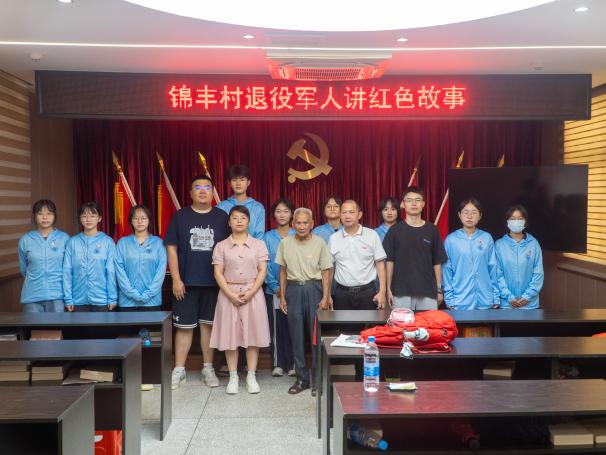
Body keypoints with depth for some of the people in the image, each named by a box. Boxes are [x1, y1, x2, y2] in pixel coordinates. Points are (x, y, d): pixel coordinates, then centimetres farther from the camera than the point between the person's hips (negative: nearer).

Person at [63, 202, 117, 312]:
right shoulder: (72, 242, 1)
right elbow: (67, 272, 1)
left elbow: (111, 272, -4)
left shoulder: (108, 241, -3)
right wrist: (68, 298, -2)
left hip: (101, 300, -1)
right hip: (79, 300, 1)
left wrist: (112, 298, -5)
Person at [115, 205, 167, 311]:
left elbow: (161, 270, -2)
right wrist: (133, 293, -12)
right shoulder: (123, 243, 5)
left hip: (152, 301, 0)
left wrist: (148, 294, -11)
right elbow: (119, 270, -2)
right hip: (127, 301, 0)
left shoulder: (158, 243, 4)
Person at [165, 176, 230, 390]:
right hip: (186, 283, -1)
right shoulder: (180, 217, 3)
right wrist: (176, 279, -6)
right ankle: (179, 370, 15)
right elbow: (171, 248, 1)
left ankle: (208, 369, 20)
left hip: (213, 283, 1)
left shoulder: (222, 217, 5)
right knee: (184, 326, 4)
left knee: (209, 324, 9)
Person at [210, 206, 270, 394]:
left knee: (253, 334, 2)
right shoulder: (221, 246, 4)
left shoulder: (258, 244, 4)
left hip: (253, 293, 0)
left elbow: (262, 271, -1)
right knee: (230, 335, 2)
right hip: (229, 294, 0)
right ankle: (233, 377, 13)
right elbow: (218, 273, -2)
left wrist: (250, 292, -13)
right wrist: (231, 294, -13)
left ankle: (251, 377, 11)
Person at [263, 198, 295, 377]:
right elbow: (265, 264, -1)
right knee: (276, 327, 5)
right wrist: (275, 286, -9)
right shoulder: (268, 237, 3)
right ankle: (278, 364, 14)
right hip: (274, 290, 0)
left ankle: (293, 363, 14)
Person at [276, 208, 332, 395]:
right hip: (293, 290, 3)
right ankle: (301, 378, 19)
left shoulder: (319, 243, -4)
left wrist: (325, 297, -9)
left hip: (314, 289, -2)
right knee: (296, 335, 7)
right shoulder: (285, 243, 3)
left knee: (316, 335, 1)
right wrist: (282, 296, 7)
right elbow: (283, 271, 9)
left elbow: (326, 273, -3)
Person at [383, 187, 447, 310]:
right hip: (401, 291, -1)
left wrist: (439, 289, 4)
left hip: (427, 291, 1)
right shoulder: (395, 230, 1)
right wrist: (388, 288, -1)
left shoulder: (432, 230, 4)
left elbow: (437, 262, 7)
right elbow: (389, 261, 2)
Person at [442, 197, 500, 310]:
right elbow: (447, 270, 1)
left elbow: (493, 268, 6)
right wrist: (449, 299, -2)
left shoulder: (487, 238, 3)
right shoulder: (451, 240, -1)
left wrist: (496, 298, 5)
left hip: (485, 301, 1)